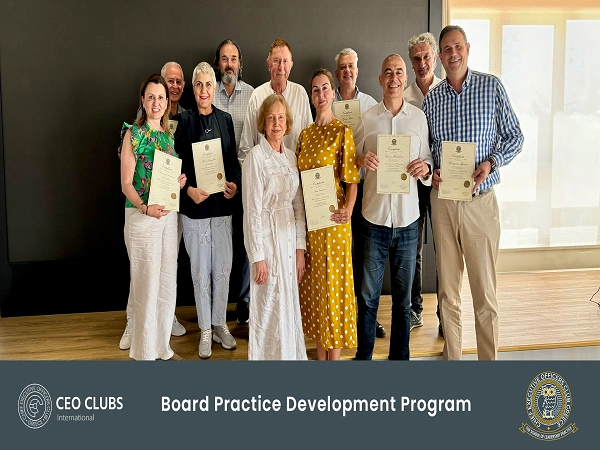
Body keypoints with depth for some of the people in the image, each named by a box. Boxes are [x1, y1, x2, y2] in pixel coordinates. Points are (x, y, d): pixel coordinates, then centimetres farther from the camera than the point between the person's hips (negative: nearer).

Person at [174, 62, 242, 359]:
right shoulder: (183, 120, -2)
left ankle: (219, 324, 25)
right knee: (200, 270, 5)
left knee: (223, 268, 8)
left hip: (222, 203, 3)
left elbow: (233, 159, 10)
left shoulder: (225, 120, 7)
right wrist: (189, 189, -17)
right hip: (194, 204, -3)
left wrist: (235, 183, -8)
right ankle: (205, 329, 19)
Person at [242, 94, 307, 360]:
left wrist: (300, 248, 5)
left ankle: (292, 354, 25)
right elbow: (252, 210, -12)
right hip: (267, 237, -6)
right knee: (270, 307, 2)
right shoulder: (256, 157, -9)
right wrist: (258, 256, -13)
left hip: (290, 237, 6)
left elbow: (298, 205, 10)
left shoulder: (291, 157, 10)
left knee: (290, 305, 12)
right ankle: (269, 355, 17)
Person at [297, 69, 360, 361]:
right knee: (313, 282, 11)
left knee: (334, 281, 1)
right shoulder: (305, 133, 11)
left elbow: (352, 179, -9)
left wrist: (348, 211, -25)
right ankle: (320, 352, 25)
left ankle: (334, 354, 14)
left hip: (332, 217, -6)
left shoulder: (342, 131, -6)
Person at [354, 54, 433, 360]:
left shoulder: (419, 117, 5)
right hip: (374, 218, -1)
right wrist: (362, 161, -13)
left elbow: (428, 160, 10)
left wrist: (425, 168, -12)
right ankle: (363, 355, 20)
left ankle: (400, 355, 25)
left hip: (407, 219, 1)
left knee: (403, 297, 11)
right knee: (368, 296, 5)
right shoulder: (367, 119, 3)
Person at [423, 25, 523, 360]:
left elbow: (515, 137, 3)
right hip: (442, 199, 3)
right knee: (447, 289, 9)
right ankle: (452, 356, 22)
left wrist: (491, 163, -15)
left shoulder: (492, 86, 0)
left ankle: (489, 358, 13)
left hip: (480, 200, -3)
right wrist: (430, 172, -5)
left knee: (485, 290, 0)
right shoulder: (431, 98, 8)